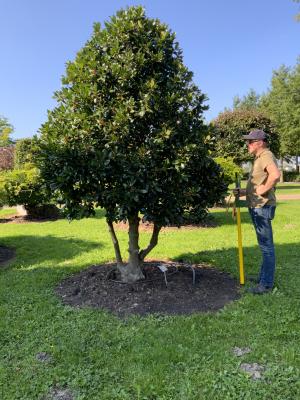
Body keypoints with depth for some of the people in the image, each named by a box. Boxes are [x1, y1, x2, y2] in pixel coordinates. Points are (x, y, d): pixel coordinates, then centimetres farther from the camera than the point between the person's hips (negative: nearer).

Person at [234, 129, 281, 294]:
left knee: (266, 246, -3)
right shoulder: (259, 158, 18)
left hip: (262, 207, -11)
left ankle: (266, 284, 6)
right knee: (264, 245, 18)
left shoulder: (266, 156, -13)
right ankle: (263, 277, 30)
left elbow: (275, 175, -33)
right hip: (256, 207, 11)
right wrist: (244, 192, 11)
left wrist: (263, 190, -22)